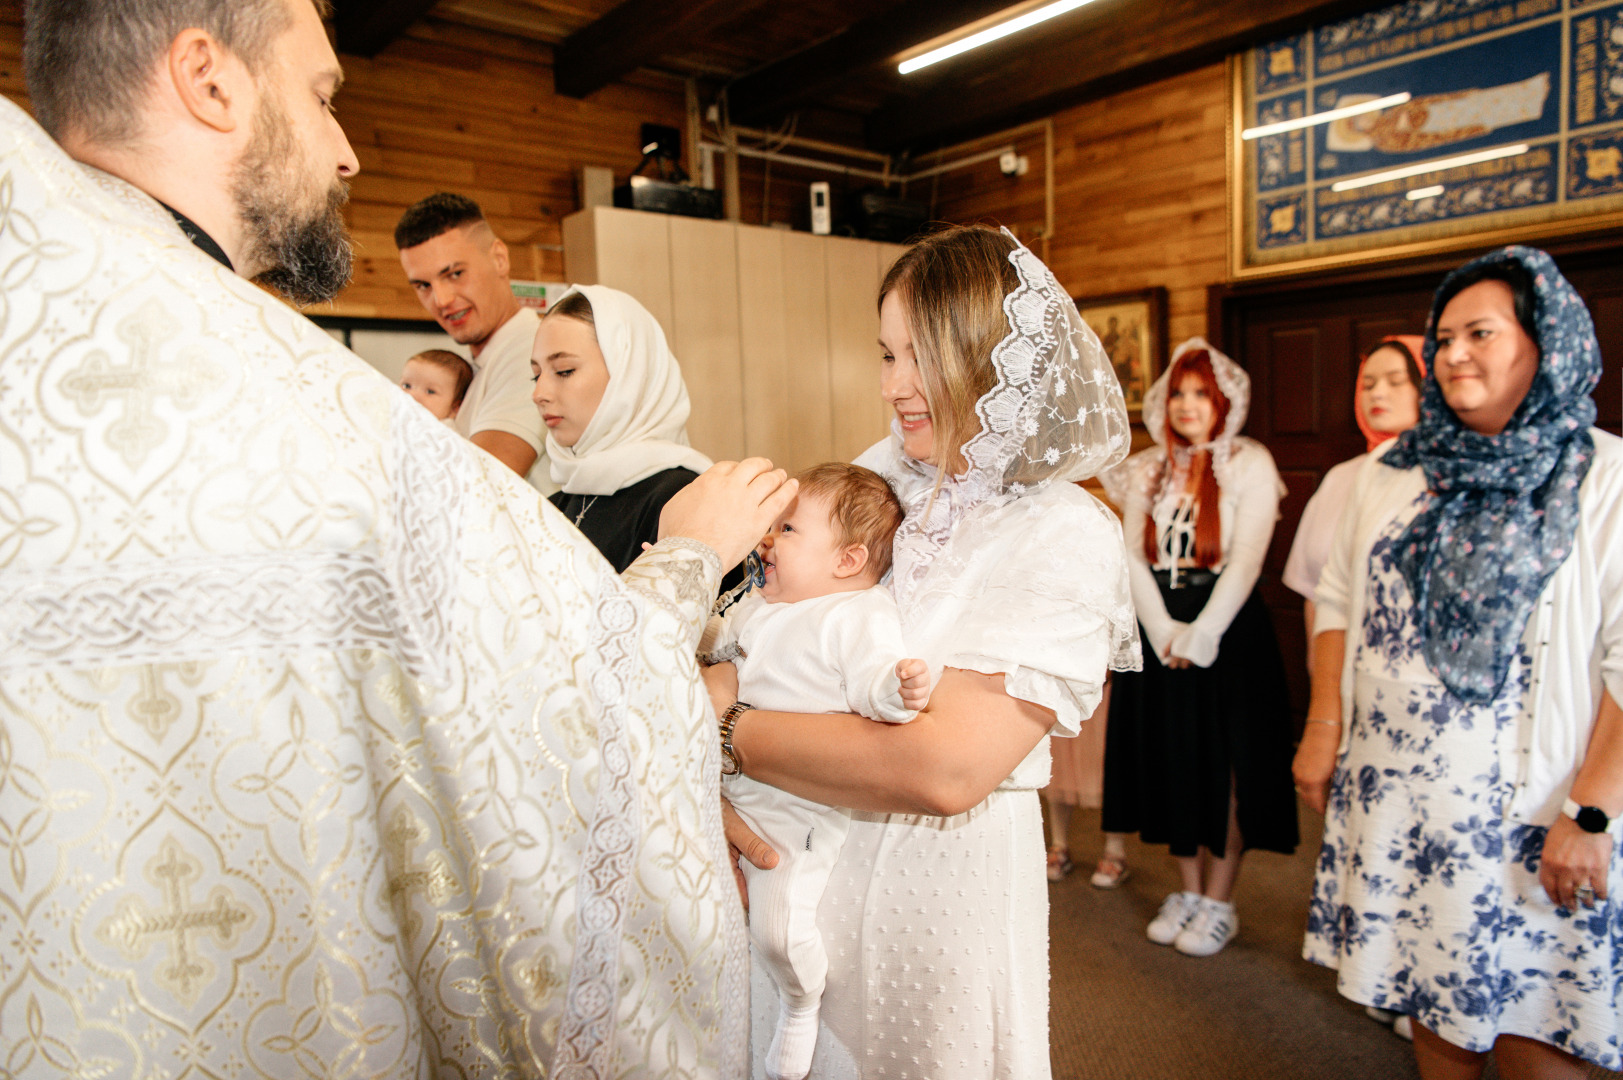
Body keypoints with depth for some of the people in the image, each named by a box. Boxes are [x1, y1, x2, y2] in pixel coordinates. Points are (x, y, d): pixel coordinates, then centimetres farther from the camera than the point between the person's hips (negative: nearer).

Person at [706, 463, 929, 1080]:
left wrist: (897, 690, -47)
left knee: (778, 929, -10)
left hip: (797, 805, -8)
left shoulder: (862, 615, -17)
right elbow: (717, 641, 24)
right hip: (730, 783, 8)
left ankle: (802, 1004, 22)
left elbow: (870, 682, -26)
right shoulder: (759, 606, 8)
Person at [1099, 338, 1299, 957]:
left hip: (1227, 629, -4)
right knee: (1172, 761, 8)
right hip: (1160, 632, 4)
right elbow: (1133, 557, 3)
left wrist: (1200, 636, -15)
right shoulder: (1149, 471, 10)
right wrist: (1165, 633, -9)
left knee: (1223, 765, 1)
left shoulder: (1250, 464, -2)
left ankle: (1219, 903, 15)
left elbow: (1245, 560, -10)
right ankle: (1188, 891, 23)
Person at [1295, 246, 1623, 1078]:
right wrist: (1324, 728, 3)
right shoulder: (1392, 470, 7)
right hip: (1391, 795, 4)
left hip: (1525, 811, -4)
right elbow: (1338, 600, 10)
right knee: (1430, 996, 16)